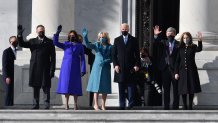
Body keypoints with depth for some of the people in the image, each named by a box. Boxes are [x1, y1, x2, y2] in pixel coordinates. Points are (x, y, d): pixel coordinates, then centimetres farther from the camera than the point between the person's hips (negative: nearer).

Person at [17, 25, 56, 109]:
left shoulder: (49, 42, 6)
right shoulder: (32, 41, 13)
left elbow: (53, 57, 2)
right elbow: (22, 44, 0)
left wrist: (52, 70, -6)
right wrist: (20, 35, -17)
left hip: (45, 69, -2)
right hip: (35, 69, 2)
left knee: (46, 88, -3)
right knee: (35, 88, 6)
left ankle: (47, 106, -1)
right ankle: (36, 105, 11)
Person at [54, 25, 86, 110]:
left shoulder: (80, 46, 7)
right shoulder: (66, 45, 9)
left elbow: (82, 58, 3)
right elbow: (55, 42, -3)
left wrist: (83, 69, -6)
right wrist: (57, 33, -14)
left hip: (75, 68, 0)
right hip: (66, 67, 0)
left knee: (75, 85, -3)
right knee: (66, 84, -4)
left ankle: (75, 104, -1)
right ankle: (66, 104, -1)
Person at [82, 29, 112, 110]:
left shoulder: (110, 47, 5)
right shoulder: (96, 45, 4)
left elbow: (112, 58, 4)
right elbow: (88, 45, -12)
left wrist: (107, 61, -14)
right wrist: (85, 37, -26)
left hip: (106, 68, 1)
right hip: (97, 67, -1)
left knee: (105, 87, 2)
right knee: (96, 85, -4)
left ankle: (103, 105, 8)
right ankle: (96, 105, -1)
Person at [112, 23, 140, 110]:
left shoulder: (134, 40, 7)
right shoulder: (117, 40, 11)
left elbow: (137, 54, 6)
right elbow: (114, 54, 9)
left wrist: (137, 65, -5)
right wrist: (115, 64, -3)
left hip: (131, 68, -1)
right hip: (120, 68, 1)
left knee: (131, 87, -4)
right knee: (121, 89, 2)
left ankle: (131, 105, -2)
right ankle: (122, 106, 4)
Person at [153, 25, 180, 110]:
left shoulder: (178, 44, 2)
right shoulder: (163, 43, 12)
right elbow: (157, 44, -8)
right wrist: (156, 36, -25)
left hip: (175, 69, -3)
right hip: (165, 69, 3)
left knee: (176, 90, 1)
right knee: (166, 90, 7)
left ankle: (175, 107, 6)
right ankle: (166, 107, 12)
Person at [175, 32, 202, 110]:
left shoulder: (193, 47, 2)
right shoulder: (180, 48, 7)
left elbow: (199, 49, -21)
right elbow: (177, 61, 7)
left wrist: (200, 41, -39)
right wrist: (176, 72, 0)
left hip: (191, 71, -2)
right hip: (182, 71, 2)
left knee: (191, 90, -1)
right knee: (183, 90, 0)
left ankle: (190, 106, 6)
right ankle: (185, 107, 6)